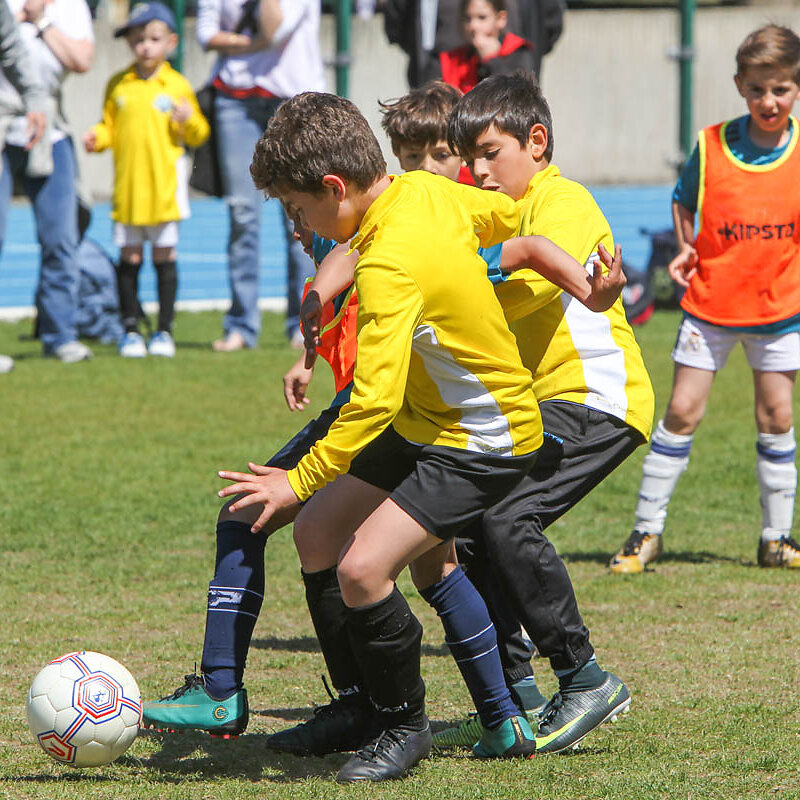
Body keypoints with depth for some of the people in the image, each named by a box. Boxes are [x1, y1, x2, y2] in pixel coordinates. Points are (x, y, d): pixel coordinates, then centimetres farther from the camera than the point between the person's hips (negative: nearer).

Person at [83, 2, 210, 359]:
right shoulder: (117, 86, 8)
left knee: (165, 256, 2)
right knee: (129, 258, 4)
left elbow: (198, 136, 5)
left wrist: (189, 121, -16)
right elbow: (109, 128, 12)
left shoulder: (177, 86, 2)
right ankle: (130, 330, 11)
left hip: (165, 185, -2)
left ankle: (164, 330, 9)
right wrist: (97, 138, -9)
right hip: (127, 187, 2)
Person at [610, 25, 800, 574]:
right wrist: (685, 248, -8)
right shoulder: (712, 146, -9)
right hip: (711, 302, -1)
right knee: (682, 411, -1)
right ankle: (647, 531, 7)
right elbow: (684, 201, 7)